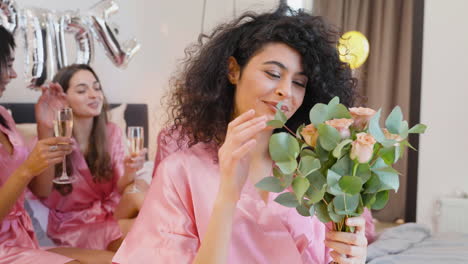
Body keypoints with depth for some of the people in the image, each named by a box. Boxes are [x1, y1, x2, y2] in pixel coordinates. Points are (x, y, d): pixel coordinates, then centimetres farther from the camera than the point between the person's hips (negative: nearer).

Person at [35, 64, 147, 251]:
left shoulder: (111, 132, -2)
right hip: (72, 225, -4)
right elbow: (47, 199, -31)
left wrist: (130, 171, -31)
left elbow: (119, 189, -5)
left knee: (137, 197, -28)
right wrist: (45, 130, -41)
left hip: (108, 213, 5)